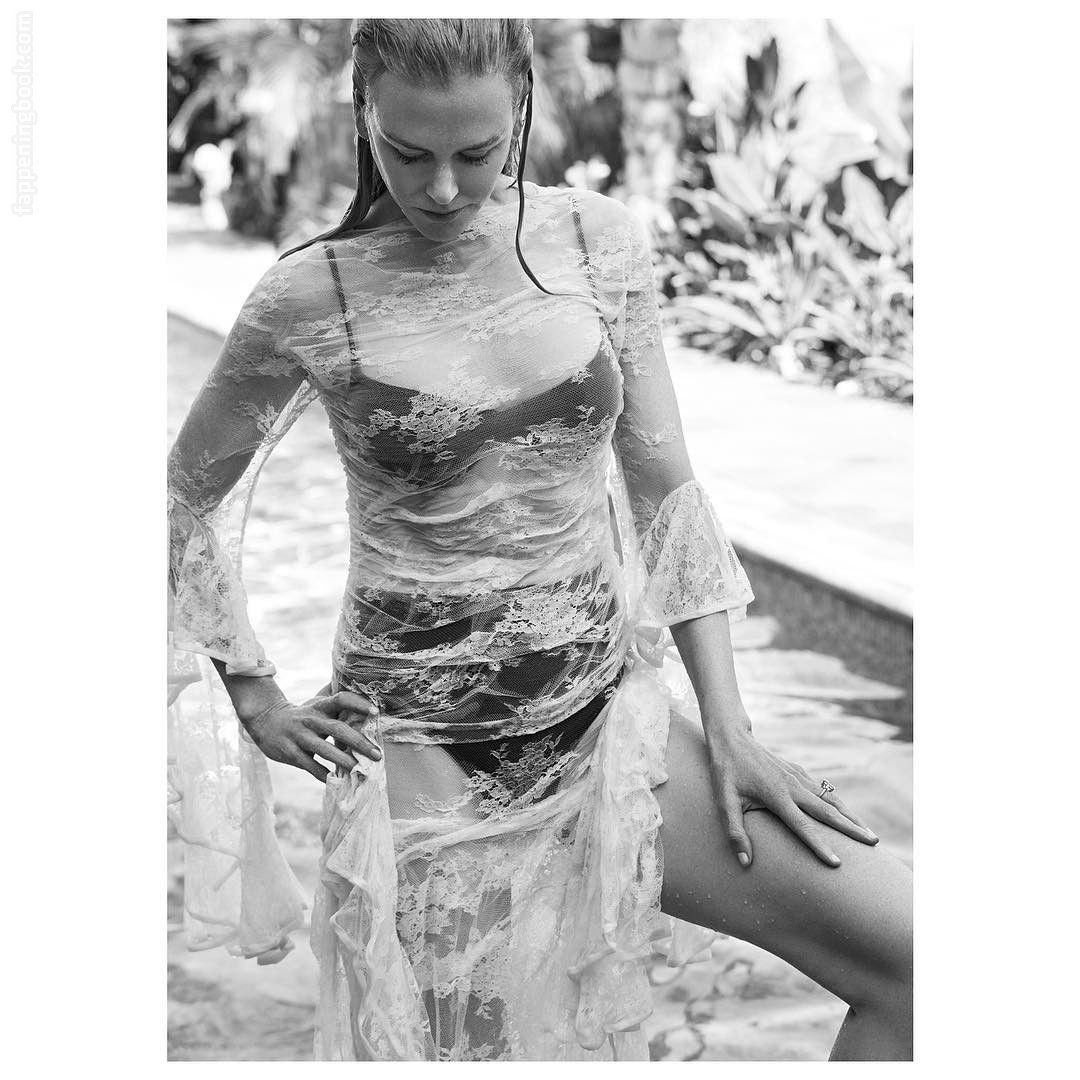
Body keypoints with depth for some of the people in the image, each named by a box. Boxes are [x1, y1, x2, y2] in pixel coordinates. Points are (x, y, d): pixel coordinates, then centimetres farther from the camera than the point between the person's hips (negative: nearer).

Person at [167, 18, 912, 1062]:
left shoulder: (598, 241, -1)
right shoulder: (310, 297, -8)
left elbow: (664, 487, 3)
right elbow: (189, 494, 7)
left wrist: (728, 729, -1)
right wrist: (257, 699, 5)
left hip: (611, 711, 3)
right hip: (427, 751, -2)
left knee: (912, 959, -8)